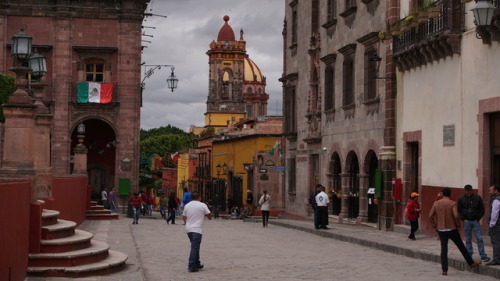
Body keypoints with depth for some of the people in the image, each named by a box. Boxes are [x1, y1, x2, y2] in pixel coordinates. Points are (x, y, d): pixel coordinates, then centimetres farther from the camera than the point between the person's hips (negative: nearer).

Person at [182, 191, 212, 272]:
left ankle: (197, 264, 23)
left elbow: (184, 217, 16)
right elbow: (209, 216, -1)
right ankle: (191, 266, -12)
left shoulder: (187, 206, 9)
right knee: (195, 247, -7)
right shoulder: (202, 205, -6)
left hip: (188, 229, 6)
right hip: (197, 229, -6)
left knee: (195, 247, 18)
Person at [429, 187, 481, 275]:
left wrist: (435, 226, 10)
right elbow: (456, 216, -19)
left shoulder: (436, 203, 1)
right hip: (452, 229, -2)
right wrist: (458, 226, -5)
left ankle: (444, 270, 1)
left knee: (444, 249, 5)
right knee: (461, 247, 11)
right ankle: (471, 263, 22)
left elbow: (430, 216, -1)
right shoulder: (452, 203, -9)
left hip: (441, 230, 3)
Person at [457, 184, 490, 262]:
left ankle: (483, 256, -4)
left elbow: (482, 210, 4)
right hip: (466, 222, 1)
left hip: (475, 221, -1)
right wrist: (463, 219, -3)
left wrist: (478, 219, -3)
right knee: (468, 239, 4)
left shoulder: (478, 198, -1)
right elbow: (458, 210, 7)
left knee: (479, 238, -5)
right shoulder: (461, 199, 0)